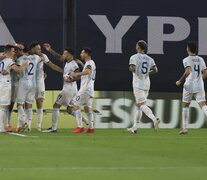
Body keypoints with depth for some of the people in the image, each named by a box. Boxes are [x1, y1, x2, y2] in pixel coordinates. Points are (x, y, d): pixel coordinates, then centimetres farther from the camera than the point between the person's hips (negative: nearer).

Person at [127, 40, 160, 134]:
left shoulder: (134, 57, -7)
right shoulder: (149, 59, 9)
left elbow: (132, 69, -22)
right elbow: (155, 70, 1)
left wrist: (133, 71, 1)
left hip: (138, 84, -6)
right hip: (147, 84, 6)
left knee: (142, 105, -10)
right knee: (138, 105, 14)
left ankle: (154, 119, -32)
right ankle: (135, 127, 17)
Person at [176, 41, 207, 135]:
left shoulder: (187, 60, -3)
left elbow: (188, 72, -19)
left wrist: (180, 81, -9)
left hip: (189, 85, -3)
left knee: (185, 105, 13)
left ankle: (184, 128, 13)